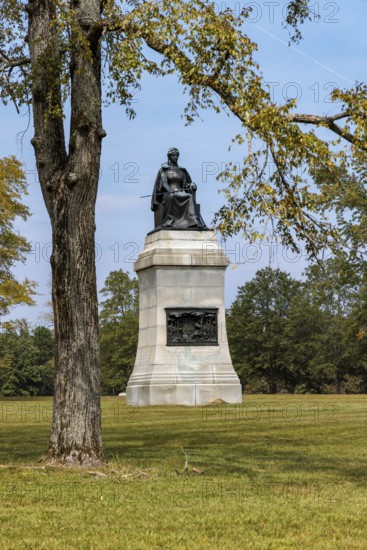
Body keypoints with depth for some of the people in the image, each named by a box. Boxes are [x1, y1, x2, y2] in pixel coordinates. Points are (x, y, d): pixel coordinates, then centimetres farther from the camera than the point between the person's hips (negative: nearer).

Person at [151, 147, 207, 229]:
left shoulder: (182, 170, 19)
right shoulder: (164, 170, 9)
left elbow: (189, 183, 17)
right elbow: (163, 183, -6)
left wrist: (192, 186, -8)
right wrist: (171, 191, -25)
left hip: (181, 193, 3)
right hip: (168, 194, -3)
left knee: (190, 197, -32)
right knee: (171, 197, -40)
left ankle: (193, 220, -46)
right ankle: (169, 221, -36)